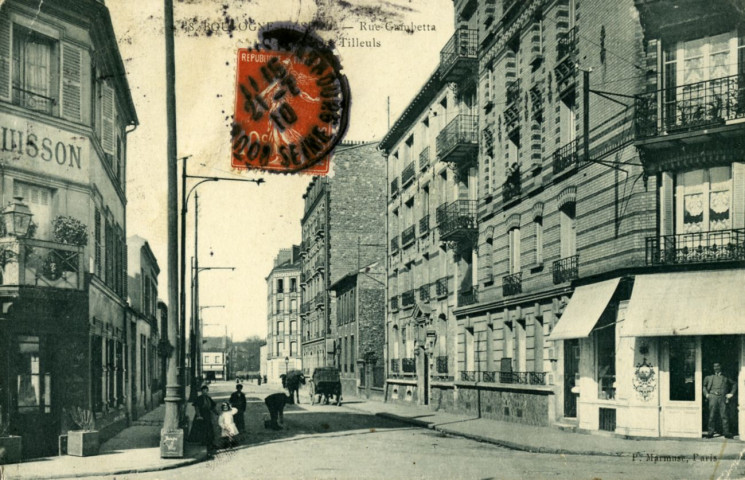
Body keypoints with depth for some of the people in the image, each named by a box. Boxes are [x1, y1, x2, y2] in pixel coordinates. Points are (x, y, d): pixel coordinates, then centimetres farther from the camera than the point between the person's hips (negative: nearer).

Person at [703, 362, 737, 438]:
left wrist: (732, 393, 15)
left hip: (722, 398, 0)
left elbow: (734, 384, 27)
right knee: (712, 415, -3)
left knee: (724, 415, -5)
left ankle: (726, 432, -1)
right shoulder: (709, 377, 19)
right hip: (713, 397, 0)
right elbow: (704, 386, 18)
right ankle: (711, 431, 0)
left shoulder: (725, 378, 20)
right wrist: (706, 394, 2)